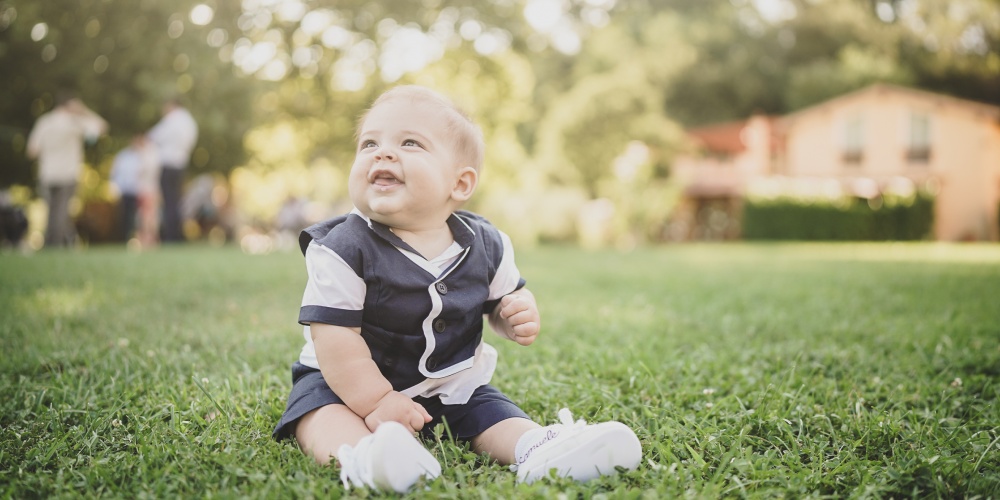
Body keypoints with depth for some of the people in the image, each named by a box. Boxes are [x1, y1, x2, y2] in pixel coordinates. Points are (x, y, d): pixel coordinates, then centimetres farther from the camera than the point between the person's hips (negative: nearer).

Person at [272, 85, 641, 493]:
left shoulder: (486, 246, -6)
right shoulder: (342, 249, -18)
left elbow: (503, 299, 11)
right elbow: (335, 336, -20)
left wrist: (521, 315, -13)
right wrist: (376, 403, -25)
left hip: (452, 385, 4)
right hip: (350, 384, -4)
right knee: (323, 411, -30)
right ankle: (361, 457, -56)